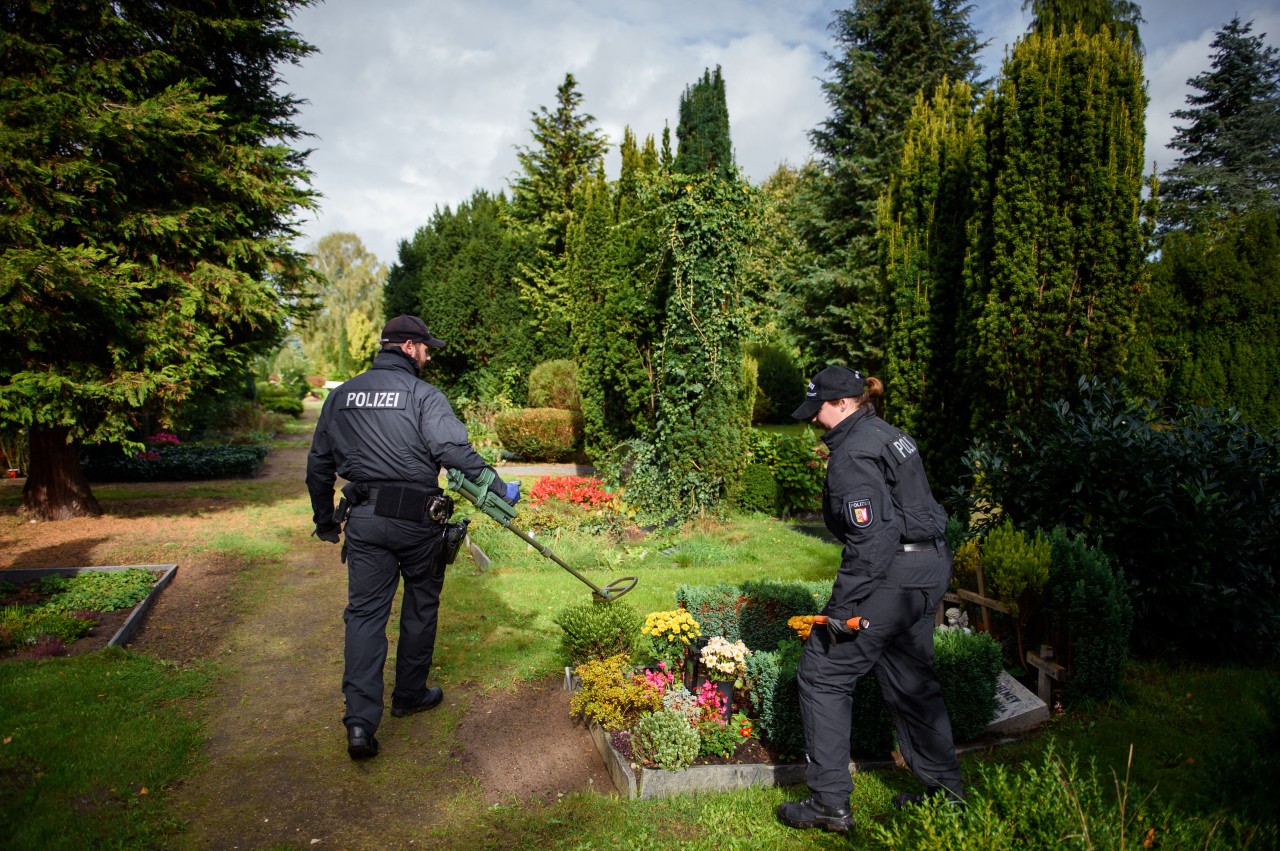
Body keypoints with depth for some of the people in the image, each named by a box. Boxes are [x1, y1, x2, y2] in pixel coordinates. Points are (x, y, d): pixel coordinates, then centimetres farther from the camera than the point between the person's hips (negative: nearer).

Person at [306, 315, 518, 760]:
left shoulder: (341, 396, 11)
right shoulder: (423, 395, -8)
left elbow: (319, 464, 15)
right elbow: (455, 449, -21)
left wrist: (324, 518, 25)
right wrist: (500, 487, -14)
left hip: (363, 519, 4)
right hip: (416, 521, -4)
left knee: (364, 612, 6)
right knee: (420, 606, 16)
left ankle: (360, 720, -3)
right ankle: (410, 694, 31)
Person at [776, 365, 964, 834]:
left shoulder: (853, 453, -16)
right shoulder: (891, 436, 14)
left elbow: (872, 537, -24)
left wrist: (842, 607, -21)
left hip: (891, 578, -10)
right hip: (930, 568, 10)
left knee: (823, 674, 1)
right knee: (910, 677, 22)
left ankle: (830, 803, 8)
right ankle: (944, 786, 36)